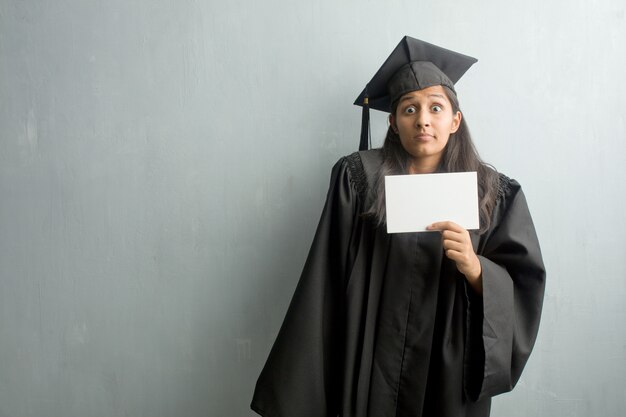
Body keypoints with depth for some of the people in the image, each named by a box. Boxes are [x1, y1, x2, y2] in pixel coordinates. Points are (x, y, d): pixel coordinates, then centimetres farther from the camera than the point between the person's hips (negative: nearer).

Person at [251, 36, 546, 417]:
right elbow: (325, 281, -7)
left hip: (451, 371, 2)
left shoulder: (496, 194, -2)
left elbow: (523, 290, -3)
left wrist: (473, 266, -23)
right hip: (370, 368, -1)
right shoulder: (359, 176, -6)